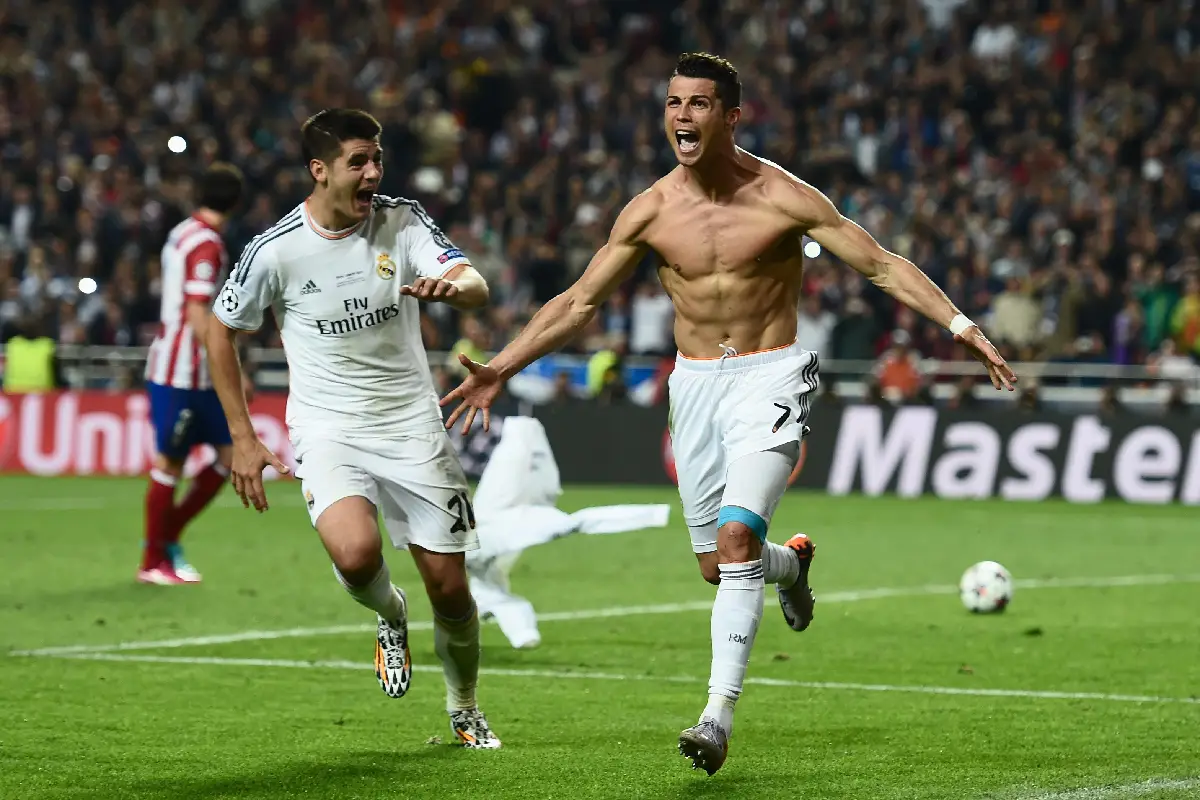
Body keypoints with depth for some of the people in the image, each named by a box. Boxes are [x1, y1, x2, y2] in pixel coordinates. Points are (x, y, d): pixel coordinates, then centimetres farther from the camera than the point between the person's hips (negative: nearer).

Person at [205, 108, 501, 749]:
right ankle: (389, 616, 7)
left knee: (448, 585, 2)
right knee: (355, 554, -30)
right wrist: (243, 438, 2)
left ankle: (464, 708, 30)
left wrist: (454, 285, -41)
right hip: (327, 428, -2)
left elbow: (476, 287, -16)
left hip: (412, 426, 2)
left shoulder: (402, 222, -4)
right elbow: (220, 330, 4)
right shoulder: (275, 250, -9)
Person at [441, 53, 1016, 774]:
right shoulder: (650, 212, -2)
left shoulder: (782, 198, -11)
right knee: (717, 565, 9)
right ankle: (790, 563, 46)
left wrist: (961, 325, -17)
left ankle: (719, 717, -21)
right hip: (694, 385, 4)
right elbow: (579, 303, 7)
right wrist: (501, 369, 1)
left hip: (770, 377, -4)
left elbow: (883, 265, -7)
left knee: (736, 538, -22)